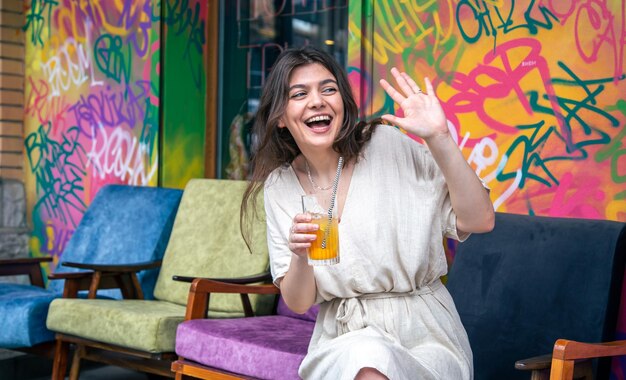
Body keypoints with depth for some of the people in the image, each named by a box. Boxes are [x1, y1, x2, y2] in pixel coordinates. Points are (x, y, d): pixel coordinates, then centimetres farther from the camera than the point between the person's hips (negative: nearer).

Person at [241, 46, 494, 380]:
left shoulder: (388, 145, -7)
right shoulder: (279, 186, 3)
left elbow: (479, 221, -11)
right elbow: (298, 303, 2)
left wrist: (438, 138, -21)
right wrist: (300, 256, -19)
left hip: (424, 336, -1)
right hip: (344, 340, 2)